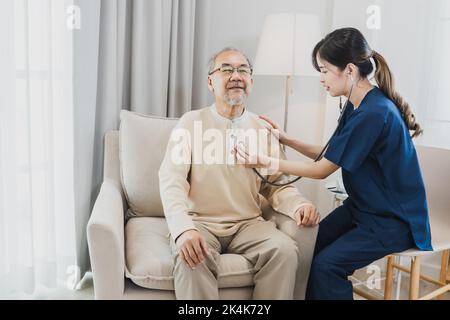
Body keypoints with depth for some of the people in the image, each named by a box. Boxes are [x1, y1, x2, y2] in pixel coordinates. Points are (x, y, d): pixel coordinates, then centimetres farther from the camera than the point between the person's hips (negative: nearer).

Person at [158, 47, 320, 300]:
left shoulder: (264, 128, 9)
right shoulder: (192, 122, 0)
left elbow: (276, 185, 8)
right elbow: (172, 180, -11)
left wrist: (300, 204, -15)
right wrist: (184, 229, -28)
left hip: (249, 224, 3)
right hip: (200, 222, -2)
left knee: (285, 250, -24)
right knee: (190, 255, -33)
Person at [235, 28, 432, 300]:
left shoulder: (373, 114, -25)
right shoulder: (357, 106, 4)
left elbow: (322, 170, -19)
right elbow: (330, 156, 11)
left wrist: (265, 162, -16)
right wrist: (285, 139, 4)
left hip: (394, 221, -8)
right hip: (362, 206, 8)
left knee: (326, 265, -23)